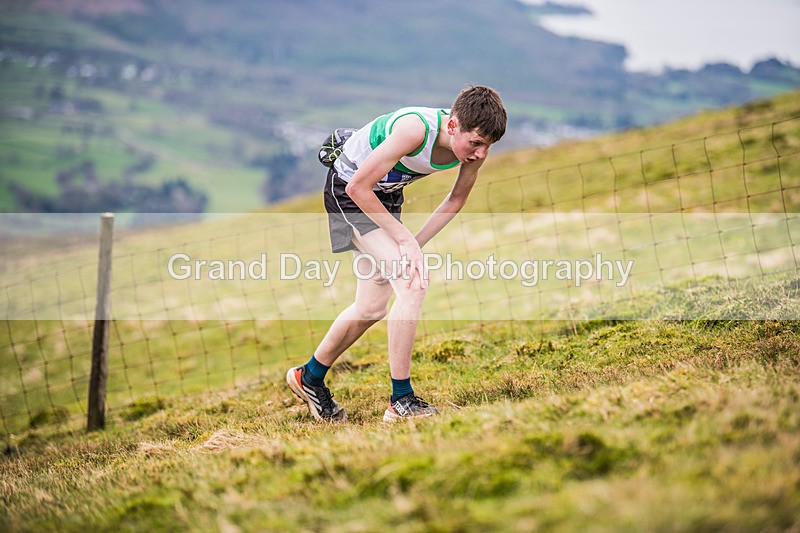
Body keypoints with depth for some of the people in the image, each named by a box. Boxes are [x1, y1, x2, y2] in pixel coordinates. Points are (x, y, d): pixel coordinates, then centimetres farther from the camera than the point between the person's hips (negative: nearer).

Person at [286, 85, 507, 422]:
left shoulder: (475, 145, -17)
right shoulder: (416, 129, -37)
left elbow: (457, 199, 2)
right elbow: (358, 187, -28)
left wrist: (415, 244, -6)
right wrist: (404, 239, -25)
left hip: (386, 194, 8)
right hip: (349, 190, -8)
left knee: (372, 308, 13)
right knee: (414, 282, -22)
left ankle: (310, 377, 34)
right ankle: (401, 400, -15)